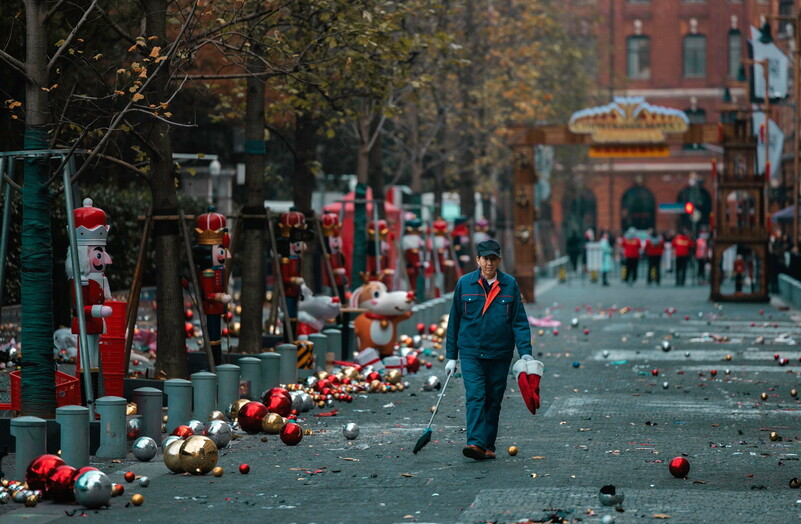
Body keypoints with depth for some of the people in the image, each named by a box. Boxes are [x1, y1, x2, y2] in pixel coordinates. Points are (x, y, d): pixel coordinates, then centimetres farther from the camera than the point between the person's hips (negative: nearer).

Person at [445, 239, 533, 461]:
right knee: (475, 397, -15)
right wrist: (451, 357, 6)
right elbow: (454, 321, 7)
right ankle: (476, 443, -24)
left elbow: (519, 321, 1)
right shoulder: (464, 284, 1)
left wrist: (525, 351, -11)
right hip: (471, 353, -1)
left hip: (500, 354, 1)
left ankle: (488, 446, 15)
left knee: (493, 401, 7)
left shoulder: (510, 285, 1)